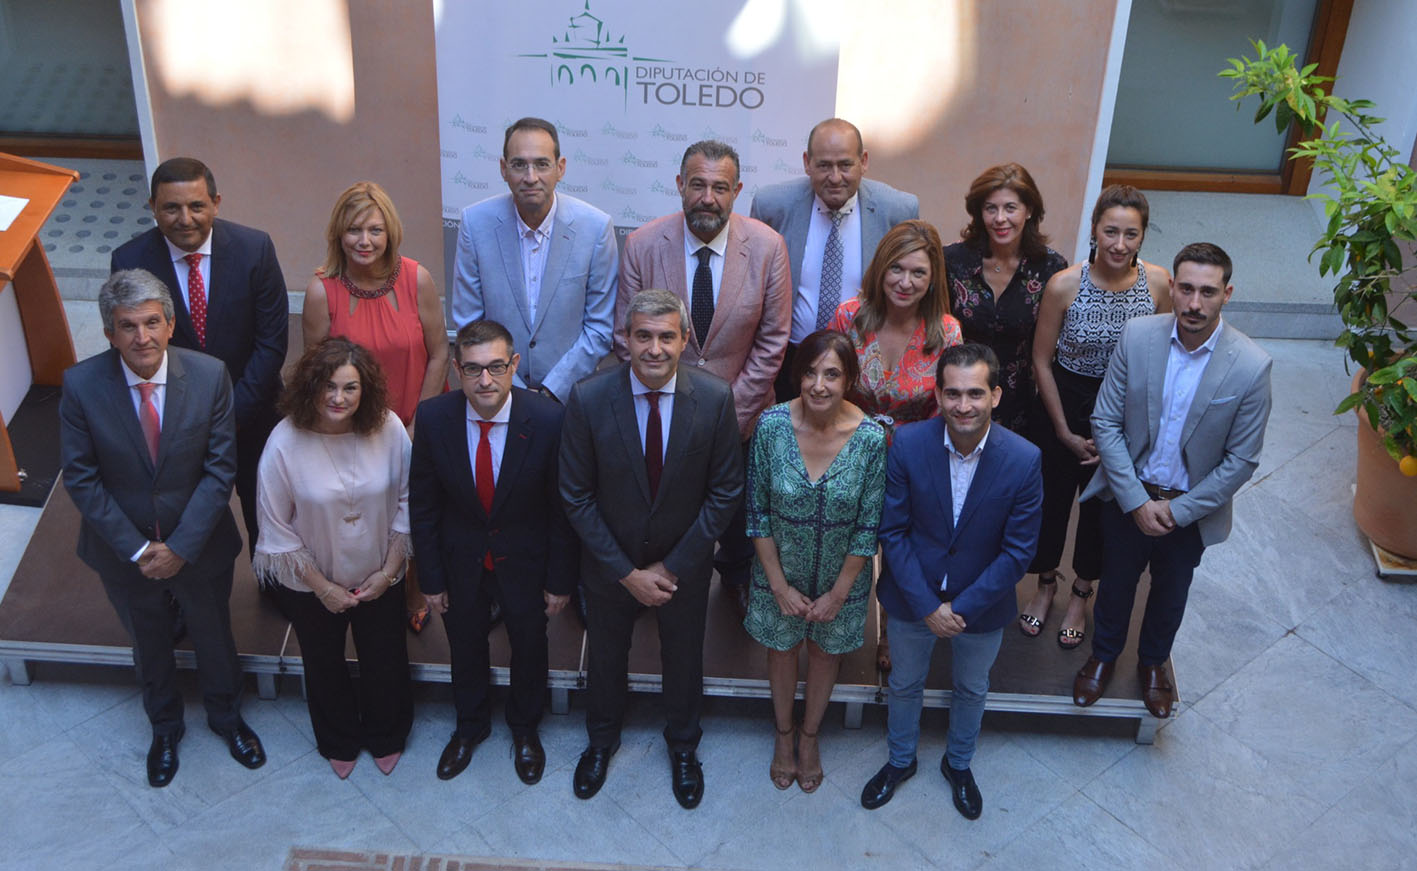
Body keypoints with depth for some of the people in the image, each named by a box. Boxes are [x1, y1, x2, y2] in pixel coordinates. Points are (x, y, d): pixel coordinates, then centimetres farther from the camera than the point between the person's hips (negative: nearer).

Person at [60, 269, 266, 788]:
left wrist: (181, 546, -19)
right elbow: (80, 479, -14)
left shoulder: (210, 376, -20)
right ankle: (165, 726, 52)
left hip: (199, 545, 0)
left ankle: (225, 716, 52)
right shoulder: (81, 386, -20)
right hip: (123, 549, 0)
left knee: (214, 637, 23)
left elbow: (220, 469, -15)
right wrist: (137, 549, -17)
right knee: (149, 645, 24)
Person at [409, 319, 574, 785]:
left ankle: (524, 728, 51)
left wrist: (559, 580, -8)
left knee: (529, 646, 21)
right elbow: (423, 504, -8)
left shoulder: (548, 419, -26)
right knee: (465, 646, 23)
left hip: (525, 558, -1)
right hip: (461, 558, 1)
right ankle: (470, 725, 52)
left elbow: (563, 507, -14)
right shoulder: (433, 417, -21)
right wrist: (431, 577, -5)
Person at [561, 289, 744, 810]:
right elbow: (576, 497, -13)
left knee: (683, 659, 22)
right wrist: (626, 572, -14)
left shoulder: (715, 399, -20)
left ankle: (683, 746, 50)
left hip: (684, 566, 0)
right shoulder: (588, 400, -21)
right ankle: (602, 739, 52)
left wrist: (672, 567, -13)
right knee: (606, 656, 23)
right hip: (610, 565, 0)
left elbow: (724, 493, -11)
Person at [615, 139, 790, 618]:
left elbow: (773, 341, -9)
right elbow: (627, 339, -8)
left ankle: (735, 575, 53)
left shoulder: (767, 247, -15)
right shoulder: (642, 245, -15)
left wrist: (732, 412, -13)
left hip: (740, 414, 1)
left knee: (738, 509, 23)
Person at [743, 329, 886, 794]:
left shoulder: (871, 438, -23)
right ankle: (783, 734, 50)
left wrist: (838, 593, -9)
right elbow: (757, 514, -11)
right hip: (781, 572, 0)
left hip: (841, 577, 0)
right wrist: (780, 586, -9)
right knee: (782, 647, 22)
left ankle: (809, 736, 49)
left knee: (826, 651, 22)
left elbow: (868, 527, -12)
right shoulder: (772, 426, -21)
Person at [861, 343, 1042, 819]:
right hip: (913, 597, 0)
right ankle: (900, 760, 51)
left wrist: (961, 608, -18)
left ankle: (958, 763, 53)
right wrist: (927, 606, -18)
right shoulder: (908, 444, -22)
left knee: (971, 689, 24)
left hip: (982, 603, 0)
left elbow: (1017, 552, -16)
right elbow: (893, 532, -14)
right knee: (905, 684, 23)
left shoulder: (1024, 460, -23)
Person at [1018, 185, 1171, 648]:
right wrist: (1065, 432, -6)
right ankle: (1046, 584, 45)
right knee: (1052, 500, 16)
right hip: (1064, 406, -1)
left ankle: (1080, 594, 44)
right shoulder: (1065, 285, -21)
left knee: (1101, 506, 19)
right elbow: (1042, 360, -10)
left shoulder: (1158, 283, -16)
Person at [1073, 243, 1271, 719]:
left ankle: (1153, 661, 53)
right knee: (1116, 582, 23)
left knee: (1171, 591, 24)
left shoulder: (1251, 366, -23)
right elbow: (1106, 422, -12)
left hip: (1190, 507, 0)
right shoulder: (1137, 335, -19)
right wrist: (1136, 501, -16)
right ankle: (1104, 654, 51)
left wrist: (1177, 510, -15)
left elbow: (1241, 460, -14)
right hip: (1129, 497, 1)